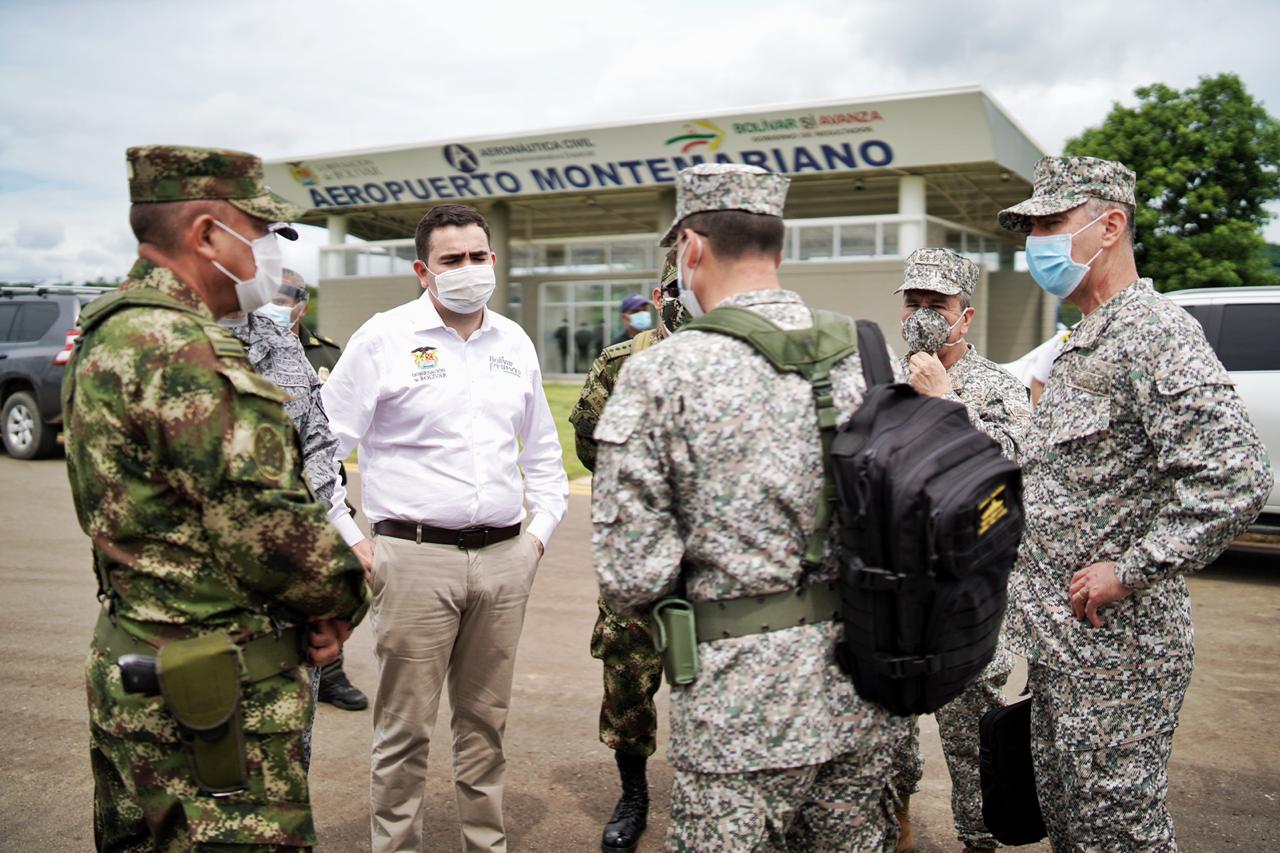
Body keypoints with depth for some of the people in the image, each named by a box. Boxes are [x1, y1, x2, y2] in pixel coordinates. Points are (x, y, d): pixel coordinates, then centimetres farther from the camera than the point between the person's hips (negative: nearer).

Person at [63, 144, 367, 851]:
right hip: (211, 697, -11)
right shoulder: (177, 348, -21)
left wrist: (317, 595, 5)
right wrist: (342, 592, -4)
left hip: (136, 668, 11)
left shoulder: (114, 332, 13)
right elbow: (258, 523, -24)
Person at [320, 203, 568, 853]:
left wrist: (540, 531, 13)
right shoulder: (385, 338, -3)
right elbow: (322, 444, -3)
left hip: (503, 558, 4)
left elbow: (544, 452, 22)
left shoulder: (515, 343, 12)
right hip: (415, 557, -4)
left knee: (485, 719, 15)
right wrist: (349, 543, -7)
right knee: (405, 726, 3)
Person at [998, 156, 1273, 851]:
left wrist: (1128, 571, -21)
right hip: (1059, 638, 9)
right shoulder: (1081, 344, 15)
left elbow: (1237, 478, -27)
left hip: (1116, 641, -9)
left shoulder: (1156, 333, -16)